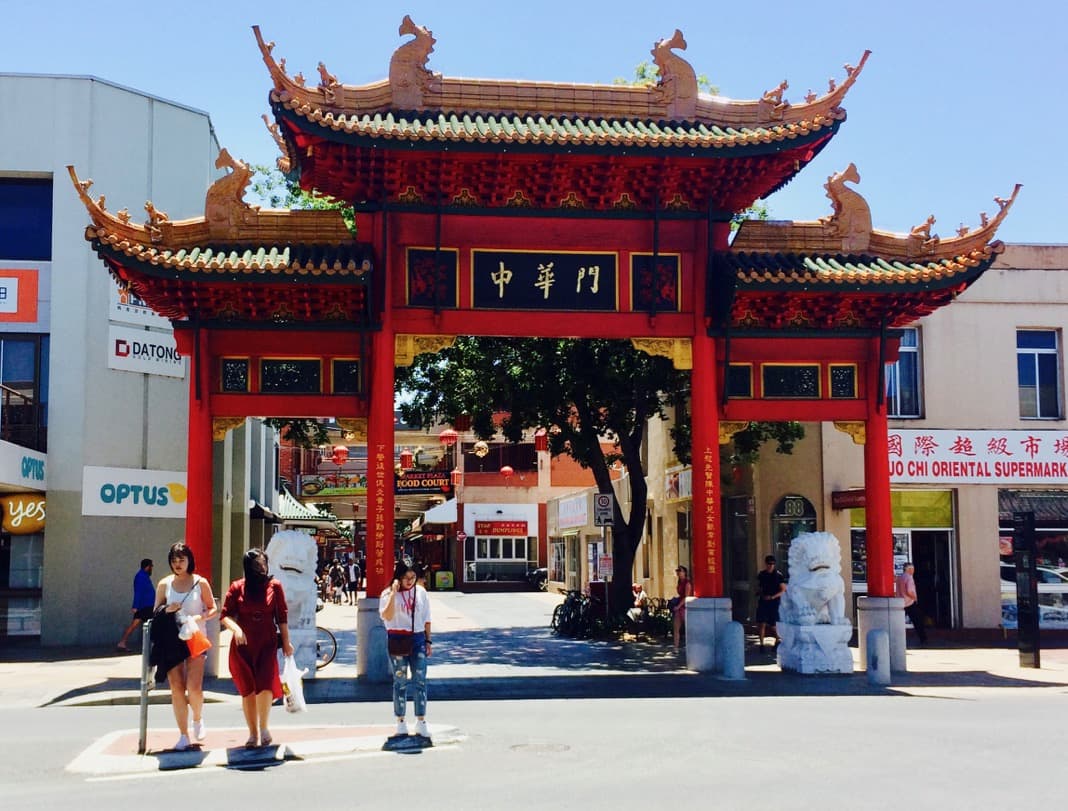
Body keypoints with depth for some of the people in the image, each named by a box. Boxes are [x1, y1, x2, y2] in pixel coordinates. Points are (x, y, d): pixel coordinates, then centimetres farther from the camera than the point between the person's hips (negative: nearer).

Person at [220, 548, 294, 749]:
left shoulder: (274, 586, 4)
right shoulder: (237, 587, 3)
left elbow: (282, 616, 8)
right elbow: (225, 615, 0)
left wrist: (286, 642, 7)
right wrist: (235, 628, -19)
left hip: (267, 644, -1)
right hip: (242, 645, 1)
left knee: (265, 686, -15)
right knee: (247, 690, 5)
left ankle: (264, 727, 6)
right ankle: (253, 734, 16)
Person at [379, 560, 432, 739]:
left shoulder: (420, 592, 6)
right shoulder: (388, 594, -4)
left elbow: (426, 619, 12)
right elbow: (387, 616, -20)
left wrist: (428, 641, 8)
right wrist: (394, 592, -22)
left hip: (418, 639, 3)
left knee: (420, 680, 0)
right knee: (400, 682, 4)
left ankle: (421, 722, 7)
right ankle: (401, 722, 14)